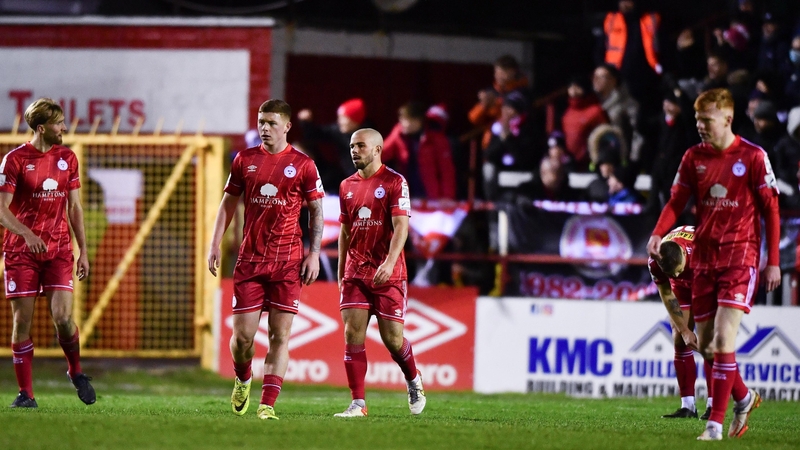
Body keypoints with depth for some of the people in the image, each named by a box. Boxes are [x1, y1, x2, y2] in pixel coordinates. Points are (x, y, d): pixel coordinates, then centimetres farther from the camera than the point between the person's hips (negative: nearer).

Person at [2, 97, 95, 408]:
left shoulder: (67, 158, 9)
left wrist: (83, 251, 10)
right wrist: (27, 234, -26)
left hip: (59, 249, 2)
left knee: (62, 316, -11)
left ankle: (76, 371, 15)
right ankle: (25, 394, 4)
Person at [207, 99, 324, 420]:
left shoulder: (302, 164, 1)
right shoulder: (245, 160, 8)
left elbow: (316, 211, 6)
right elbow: (228, 203, 15)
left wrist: (314, 253, -3)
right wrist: (215, 245, 6)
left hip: (287, 262, -2)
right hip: (249, 259, 2)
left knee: (280, 335, -6)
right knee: (242, 335, -1)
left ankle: (267, 404, -6)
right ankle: (243, 380, 29)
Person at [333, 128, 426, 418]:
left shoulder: (395, 182, -5)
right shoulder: (347, 186, 12)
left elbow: (401, 226, -14)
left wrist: (389, 262, -27)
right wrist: (341, 273, 17)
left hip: (388, 274, -5)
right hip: (355, 272, 5)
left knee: (392, 338, -2)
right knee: (353, 334, -7)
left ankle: (413, 380, 29)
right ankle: (358, 404, -6)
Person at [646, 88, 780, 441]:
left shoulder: (752, 157, -6)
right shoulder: (694, 157, 7)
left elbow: (771, 210, -2)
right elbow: (676, 202, 5)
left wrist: (773, 262, -5)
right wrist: (658, 234, -15)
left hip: (739, 256, -5)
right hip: (704, 256, 5)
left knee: (723, 338, -16)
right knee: (705, 343, 7)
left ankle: (715, 424, -13)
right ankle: (744, 398, 32)